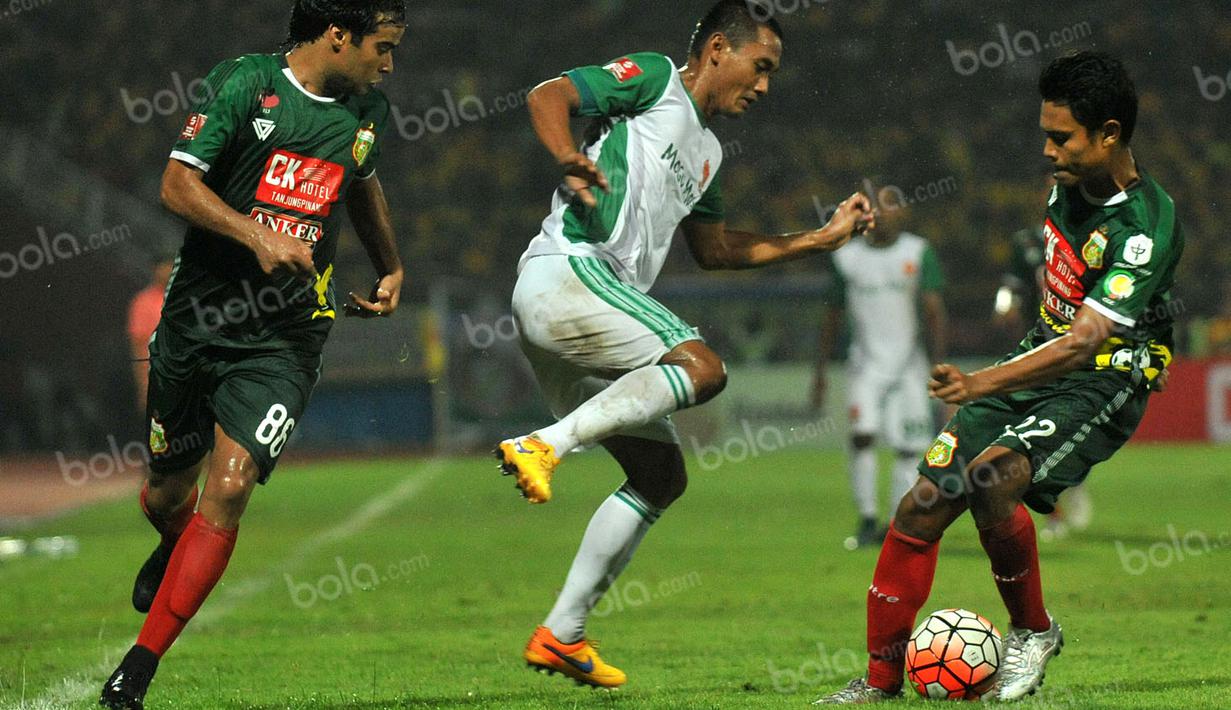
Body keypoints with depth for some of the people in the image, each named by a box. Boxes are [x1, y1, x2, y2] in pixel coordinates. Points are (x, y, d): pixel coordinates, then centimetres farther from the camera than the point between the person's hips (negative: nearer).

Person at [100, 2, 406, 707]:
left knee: (229, 488, -16)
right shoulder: (245, 83, -7)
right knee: (167, 494, 12)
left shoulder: (368, 110, 9)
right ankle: (173, 552, 52)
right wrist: (254, 234, -24)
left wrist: (391, 269, 33)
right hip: (198, 315, -2)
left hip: (287, 337, 2)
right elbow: (178, 183, -12)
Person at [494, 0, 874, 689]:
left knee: (662, 474, 9)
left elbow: (715, 248, 37)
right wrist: (570, 158, -30)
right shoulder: (654, 79, 3)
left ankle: (562, 635, 9)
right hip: (565, 274, -10)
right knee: (702, 367, -28)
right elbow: (549, 96, -9)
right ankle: (543, 445, -32)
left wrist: (819, 239, 34)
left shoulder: (707, 152, 28)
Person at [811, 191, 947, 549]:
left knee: (908, 447, 0)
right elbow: (833, 316, 12)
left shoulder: (918, 253, -1)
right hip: (866, 361, 0)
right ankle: (867, 519, -9)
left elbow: (934, 310, -6)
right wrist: (821, 369, 11)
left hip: (908, 363, 0)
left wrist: (938, 363, -15)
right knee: (862, 435, -16)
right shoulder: (847, 257, 4)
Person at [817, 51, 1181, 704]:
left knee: (991, 478, -31)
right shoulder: (1069, 184, 1)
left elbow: (1082, 343, -31)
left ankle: (1032, 631, -7)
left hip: (1103, 381, -8)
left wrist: (981, 385, -41)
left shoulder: (1146, 227, -23)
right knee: (924, 504, -4)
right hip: (1039, 360, 8)